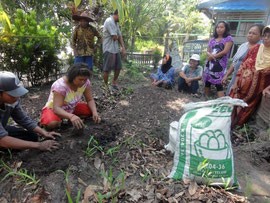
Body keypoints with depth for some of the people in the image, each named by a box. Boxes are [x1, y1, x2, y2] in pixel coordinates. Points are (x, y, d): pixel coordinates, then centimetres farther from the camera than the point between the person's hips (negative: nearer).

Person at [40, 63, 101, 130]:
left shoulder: (85, 82, -18)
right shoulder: (60, 85, -31)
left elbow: (90, 100, -12)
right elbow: (56, 108, -38)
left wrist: (94, 112, -34)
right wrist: (71, 116, -58)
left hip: (72, 108, 6)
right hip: (54, 108, -5)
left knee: (91, 110, -15)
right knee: (52, 123, -36)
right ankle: (60, 120, -2)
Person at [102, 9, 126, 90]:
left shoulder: (116, 23, 14)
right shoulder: (109, 21, -16)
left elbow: (120, 36, 13)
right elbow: (115, 37, -20)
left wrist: (123, 48, 2)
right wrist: (117, 37, 4)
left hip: (116, 49, 9)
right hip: (109, 49, -9)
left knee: (118, 67, 14)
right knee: (107, 69, 0)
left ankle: (114, 82, 30)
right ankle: (106, 85, 13)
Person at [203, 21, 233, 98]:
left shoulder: (228, 38, 2)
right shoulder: (212, 40, 17)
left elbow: (225, 51, -9)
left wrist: (213, 56, -7)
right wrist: (210, 55, -8)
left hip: (220, 65, -6)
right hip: (210, 63, 6)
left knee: (218, 84, -15)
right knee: (207, 82, 9)